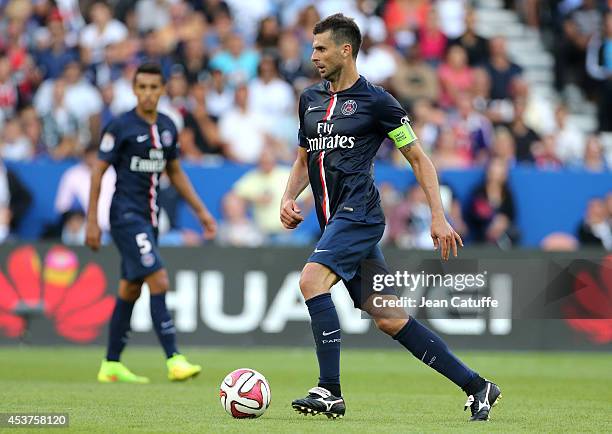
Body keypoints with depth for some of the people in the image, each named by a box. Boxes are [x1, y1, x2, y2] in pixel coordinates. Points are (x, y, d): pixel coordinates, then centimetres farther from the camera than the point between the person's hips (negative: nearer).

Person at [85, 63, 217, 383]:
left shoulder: (167, 127, 10)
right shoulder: (121, 126, -9)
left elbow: (175, 173, 21)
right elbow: (98, 170, -7)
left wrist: (201, 211, 18)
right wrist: (92, 221, -11)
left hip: (148, 218, 7)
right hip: (126, 215, -7)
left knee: (130, 290, 12)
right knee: (159, 282, -17)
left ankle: (111, 365, 20)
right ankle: (173, 360, -20)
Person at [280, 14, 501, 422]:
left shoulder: (376, 100, -3)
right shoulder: (310, 98, 16)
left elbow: (418, 158, 1)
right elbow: (304, 159, 27)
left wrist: (439, 217, -4)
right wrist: (288, 198, 8)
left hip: (359, 213, -7)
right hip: (336, 220, 7)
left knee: (312, 279, -25)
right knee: (389, 318, 4)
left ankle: (330, 391, -21)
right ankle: (476, 385, 10)